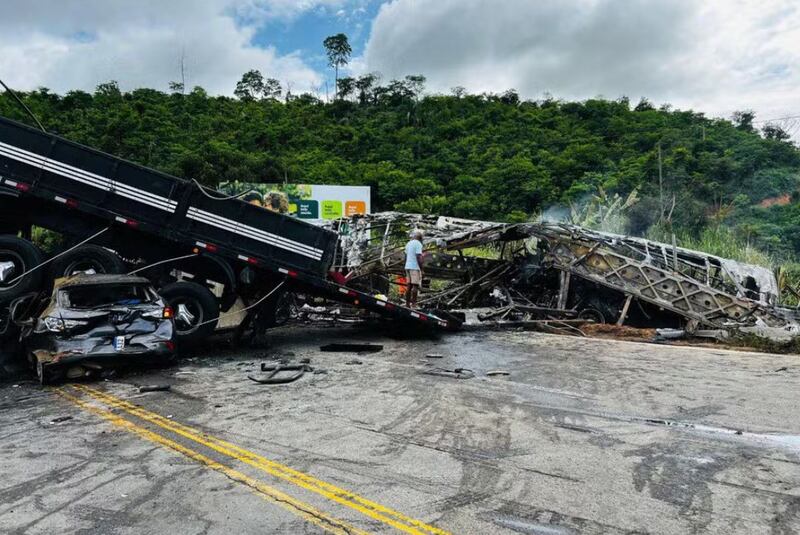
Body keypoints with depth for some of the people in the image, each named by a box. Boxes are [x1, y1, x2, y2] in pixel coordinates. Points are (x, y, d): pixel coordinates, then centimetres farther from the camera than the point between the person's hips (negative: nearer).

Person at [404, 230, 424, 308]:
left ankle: (407, 304, 7)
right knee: (416, 286, -7)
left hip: (408, 267, 8)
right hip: (415, 267, -8)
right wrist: (421, 269, -15)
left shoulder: (408, 244, 16)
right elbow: (418, 257, -17)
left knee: (409, 286, 8)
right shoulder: (418, 244, -10)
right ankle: (413, 304, -11)